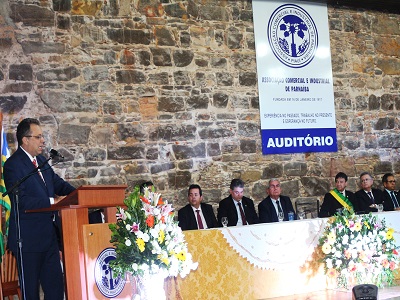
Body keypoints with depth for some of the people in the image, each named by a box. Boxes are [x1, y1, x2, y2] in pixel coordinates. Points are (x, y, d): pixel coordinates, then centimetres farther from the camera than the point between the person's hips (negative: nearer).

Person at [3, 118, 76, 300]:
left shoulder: (41, 160, 12)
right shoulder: (13, 165, -14)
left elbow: (58, 183, 16)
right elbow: (20, 201, -22)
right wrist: (52, 202, -25)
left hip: (49, 235, 8)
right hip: (28, 238, -8)